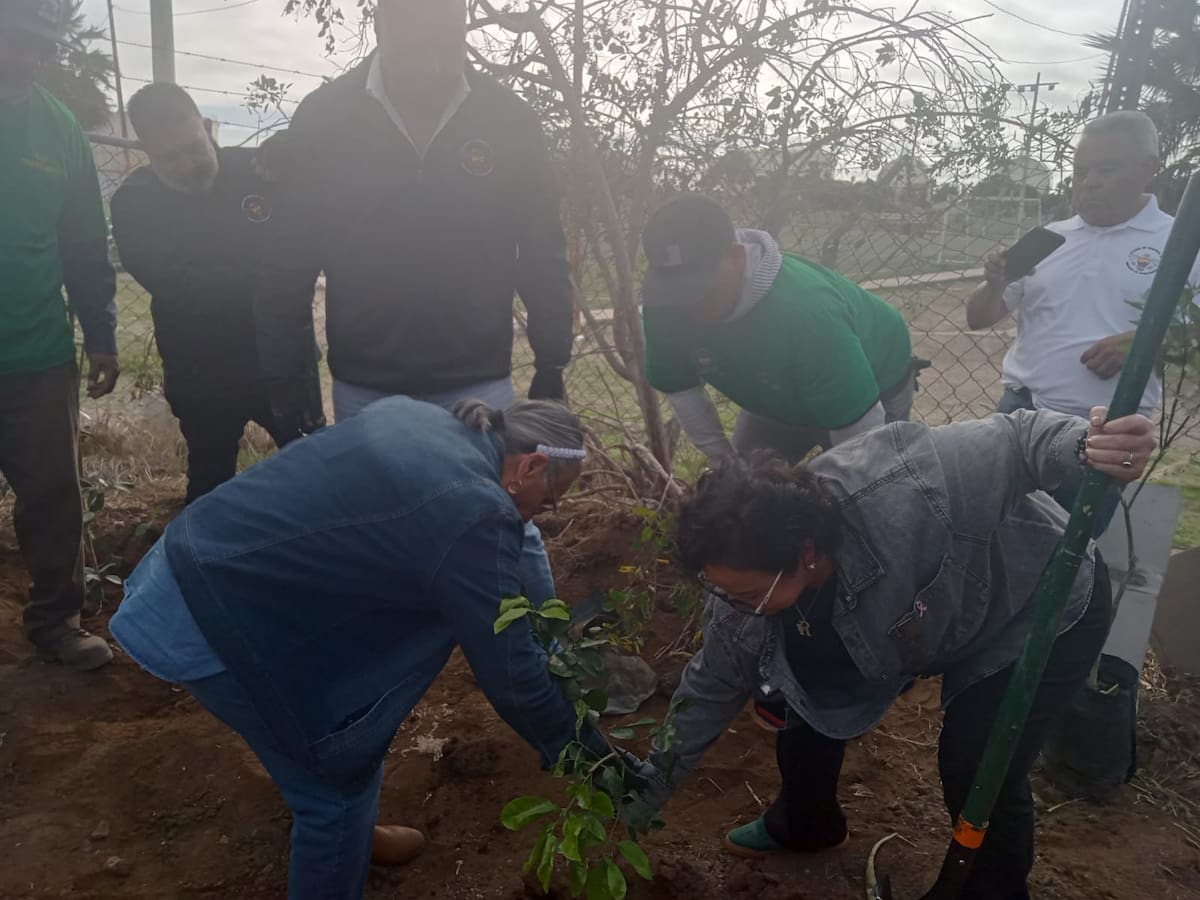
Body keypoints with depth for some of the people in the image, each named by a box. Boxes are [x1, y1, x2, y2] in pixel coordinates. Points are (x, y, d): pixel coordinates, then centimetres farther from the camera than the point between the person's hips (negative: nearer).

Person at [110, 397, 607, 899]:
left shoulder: (417, 417, 4)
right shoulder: (475, 513, -22)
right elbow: (509, 670, -13)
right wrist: (581, 749, 3)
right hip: (209, 618, -10)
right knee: (338, 776, 7)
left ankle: (350, 834, 49)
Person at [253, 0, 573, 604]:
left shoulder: (509, 122, -4)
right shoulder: (321, 122, -5)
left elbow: (544, 259, 2)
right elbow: (287, 268, 1)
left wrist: (551, 370, 2)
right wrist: (285, 382, 3)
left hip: (479, 385, -1)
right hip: (364, 390, 1)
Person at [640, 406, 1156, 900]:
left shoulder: (899, 499, -44)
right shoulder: (744, 595, -22)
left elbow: (1017, 439, -31)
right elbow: (710, 690, -7)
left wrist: (1086, 445, -53)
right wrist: (647, 794, -1)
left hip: (1042, 609, -5)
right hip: (906, 618, 5)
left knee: (979, 773, -13)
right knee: (809, 702, 3)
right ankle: (804, 823, 36)